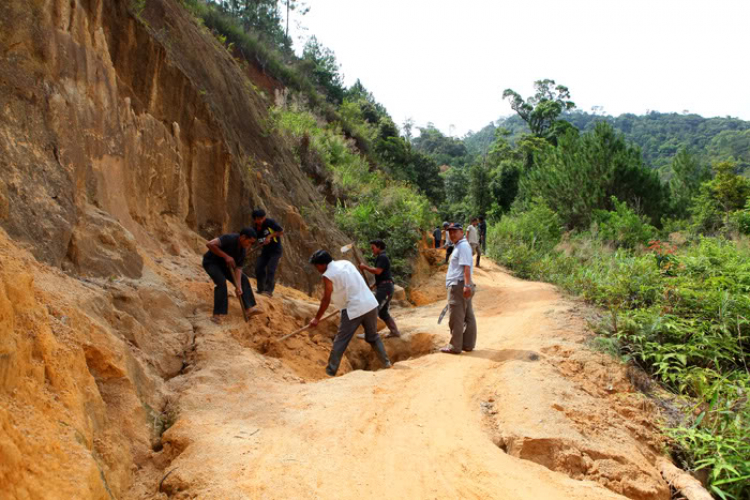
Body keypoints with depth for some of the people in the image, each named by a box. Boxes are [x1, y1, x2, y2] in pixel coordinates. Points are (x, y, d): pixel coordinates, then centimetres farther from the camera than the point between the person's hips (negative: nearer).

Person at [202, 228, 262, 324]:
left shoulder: (243, 250, -8)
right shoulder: (230, 238, -31)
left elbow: (238, 269, -12)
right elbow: (210, 244, -40)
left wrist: (239, 287, -24)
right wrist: (226, 256, -36)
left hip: (223, 264, 8)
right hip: (211, 262, -8)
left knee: (243, 279, 2)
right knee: (221, 282, -29)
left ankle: (250, 307, 1)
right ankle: (217, 315, -25)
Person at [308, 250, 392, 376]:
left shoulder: (328, 275, -8)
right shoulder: (346, 263, 12)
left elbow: (326, 300, -4)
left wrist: (317, 318, 6)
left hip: (354, 309, -7)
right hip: (370, 304, 7)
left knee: (340, 342, 2)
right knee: (373, 336, 22)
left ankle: (330, 372, 5)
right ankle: (387, 363, 27)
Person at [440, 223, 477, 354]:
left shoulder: (463, 246, -13)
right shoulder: (460, 246, 19)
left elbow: (466, 267, -22)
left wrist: (466, 285, -28)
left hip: (458, 285, -10)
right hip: (464, 286, 10)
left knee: (456, 318, -4)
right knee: (468, 317, 11)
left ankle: (455, 346, 1)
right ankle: (468, 344, 17)